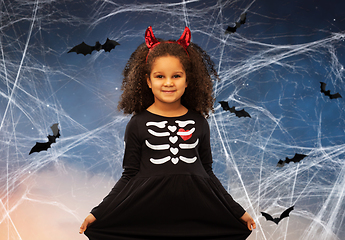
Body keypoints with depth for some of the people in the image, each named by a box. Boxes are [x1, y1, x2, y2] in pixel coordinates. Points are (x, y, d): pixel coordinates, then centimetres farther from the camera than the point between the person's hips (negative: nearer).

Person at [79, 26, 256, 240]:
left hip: (194, 211, 2)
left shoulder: (198, 123, 6)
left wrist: (238, 212, 13)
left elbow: (207, 173, 12)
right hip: (149, 212, -2)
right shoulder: (139, 124, 0)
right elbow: (129, 176, 2)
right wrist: (98, 213, -4)